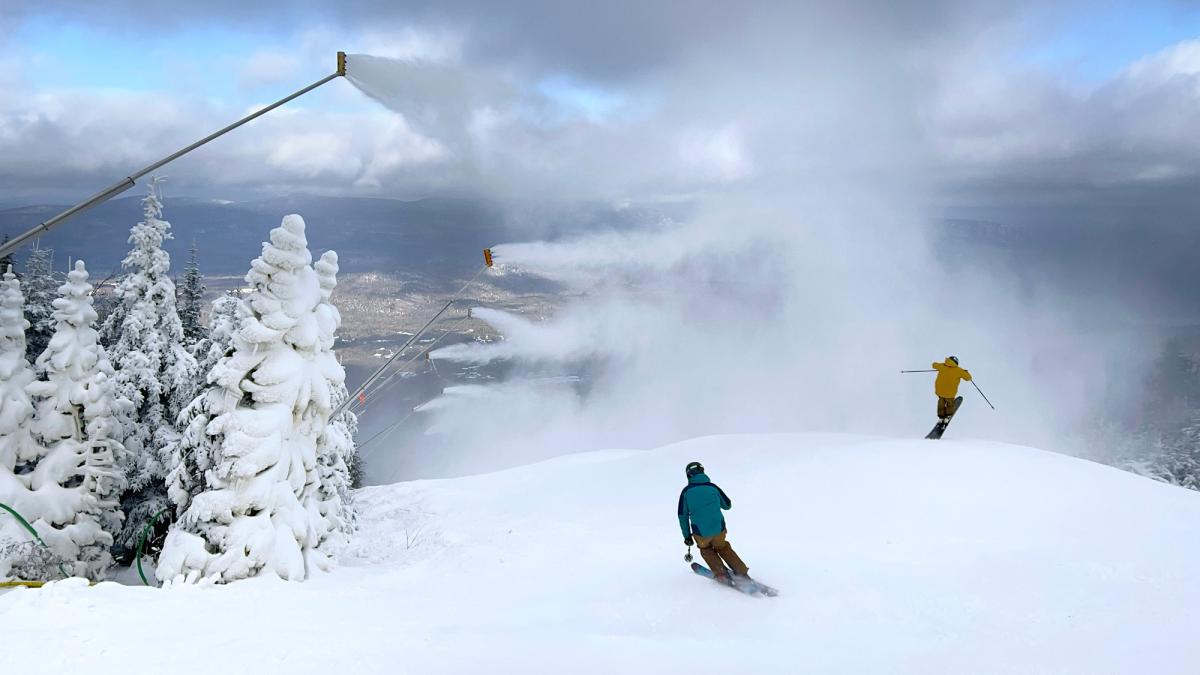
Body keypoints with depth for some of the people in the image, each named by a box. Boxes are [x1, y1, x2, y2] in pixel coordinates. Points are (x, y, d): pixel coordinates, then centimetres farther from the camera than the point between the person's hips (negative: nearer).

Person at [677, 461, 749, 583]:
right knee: (722, 547, 30)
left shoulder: (686, 492, -1)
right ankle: (742, 573, 24)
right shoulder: (712, 487, 3)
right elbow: (727, 505, 14)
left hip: (700, 532, -2)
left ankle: (721, 574, 16)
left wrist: (687, 535, 12)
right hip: (719, 528, 2)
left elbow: (682, 516, 2)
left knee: (706, 550, 29)